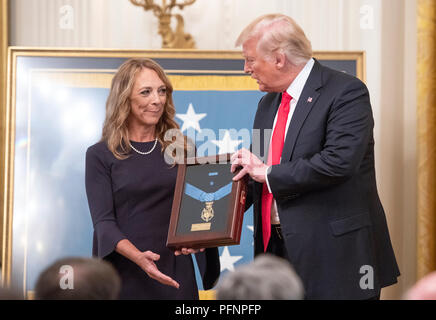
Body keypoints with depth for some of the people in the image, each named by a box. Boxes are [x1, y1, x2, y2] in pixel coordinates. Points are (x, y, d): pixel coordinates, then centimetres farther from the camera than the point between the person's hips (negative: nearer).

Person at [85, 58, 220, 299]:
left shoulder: (182, 150, 8)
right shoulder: (100, 155, 0)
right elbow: (103, 222, -7)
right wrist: (138, 257, -24)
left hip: (175, 276, 2)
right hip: (124, 277, -2)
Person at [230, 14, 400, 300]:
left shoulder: (346, 92, -11)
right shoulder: (268, 104, 16)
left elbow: (338, 161, -24)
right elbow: (252, 172, 19)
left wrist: (268, 173, -16)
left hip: (335, 254, -7)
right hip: (278, 249, 7)